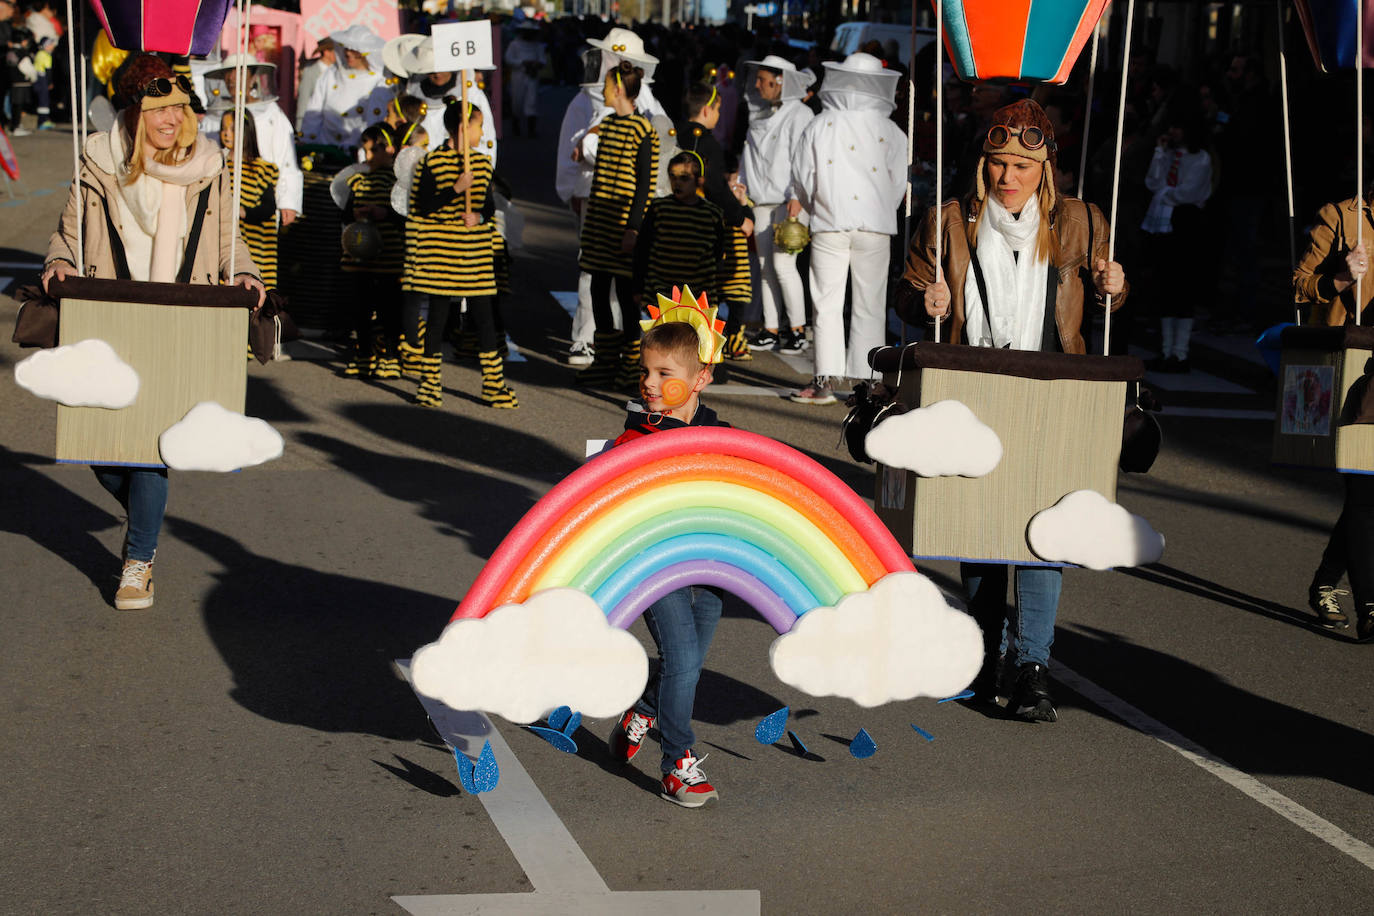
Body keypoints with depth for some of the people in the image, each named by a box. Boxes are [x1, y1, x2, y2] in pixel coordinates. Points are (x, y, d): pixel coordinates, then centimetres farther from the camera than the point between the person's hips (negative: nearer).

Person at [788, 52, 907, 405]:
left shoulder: (819, 125, 2)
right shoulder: (891, 132, 1)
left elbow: (802, 176, 6)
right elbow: (899, 184, 5)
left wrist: (802, 203, 25)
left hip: (829, 225, 0)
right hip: (875, 228, 0)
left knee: (826, 304, 2)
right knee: (869, 306, 6)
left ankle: (825, 380, -3)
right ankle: (863, 379, 6)